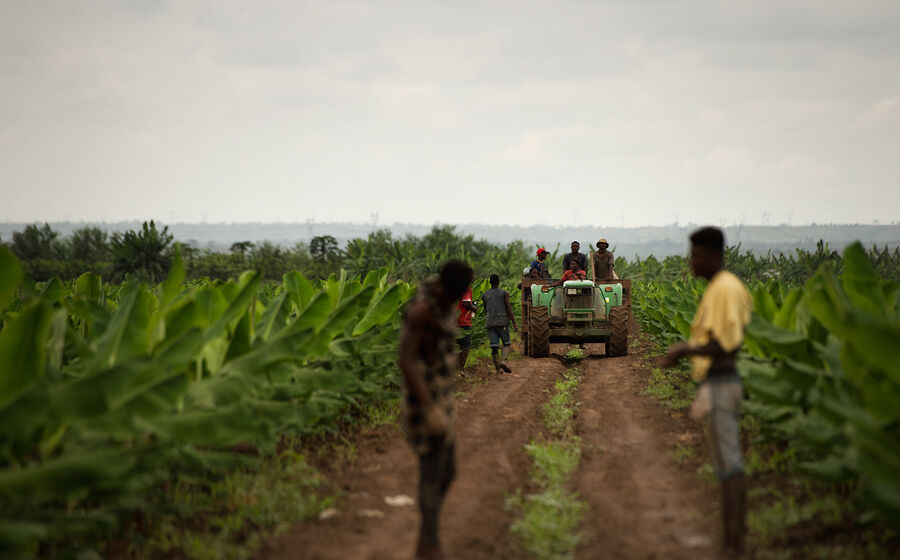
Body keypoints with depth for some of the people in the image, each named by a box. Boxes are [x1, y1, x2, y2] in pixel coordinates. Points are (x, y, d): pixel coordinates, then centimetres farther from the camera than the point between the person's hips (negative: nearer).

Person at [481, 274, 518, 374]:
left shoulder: (485, 295, 12)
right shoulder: (504, 293, 1)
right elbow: (509, 309, -5)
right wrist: (514, 324, -4)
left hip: (490, 323, 3)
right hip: (502, 322, -3)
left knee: (494, 347, 2)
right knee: (506, 344, 6)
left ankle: (498, 368, 0)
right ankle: (503, 361, -18)